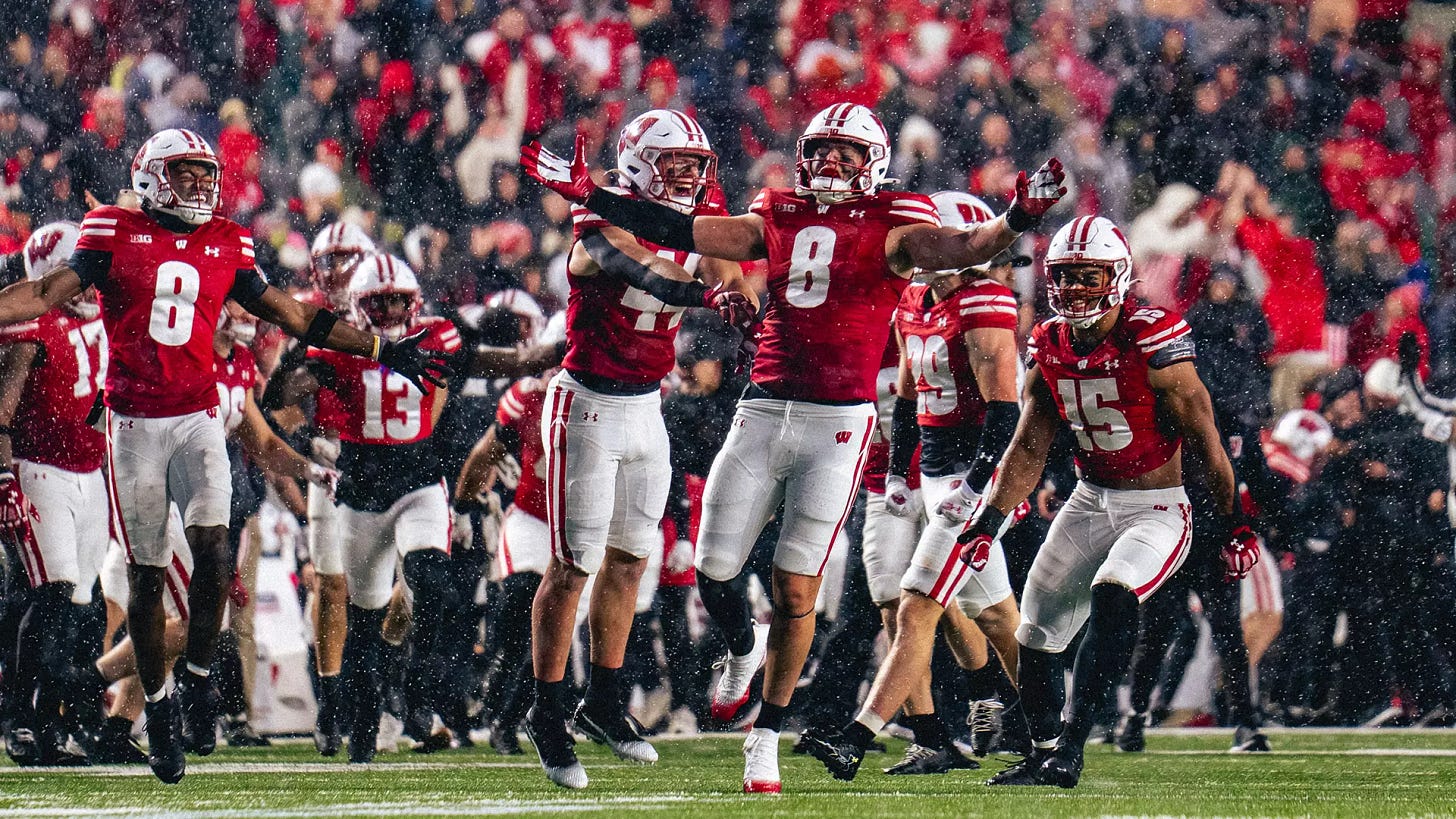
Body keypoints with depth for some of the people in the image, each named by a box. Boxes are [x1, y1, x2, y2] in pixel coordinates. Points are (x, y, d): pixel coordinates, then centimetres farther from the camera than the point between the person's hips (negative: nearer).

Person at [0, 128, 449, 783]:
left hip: (198, 418, 2)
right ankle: (158, 705, 13)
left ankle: (198, 679, -1)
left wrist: (382, 351, 13)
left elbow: (294, 317, 14)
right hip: (134, 421, -2)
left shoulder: (226, 246, 8)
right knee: (146, 572, 2)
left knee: (211, 544, -17)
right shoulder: (116, 235, 1)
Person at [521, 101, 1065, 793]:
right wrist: (588, 195, 7)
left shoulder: (888, 231, -1)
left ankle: (766, 737, 12)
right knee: (712, 572, 4)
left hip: (837, 423, -4)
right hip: (763, 413, 4)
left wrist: (1015, 222, -37)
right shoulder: (778, 222, 11)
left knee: (795, 589, -2)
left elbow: (957, 250, -17)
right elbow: (683, 231, 10)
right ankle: (744, 649, 39)